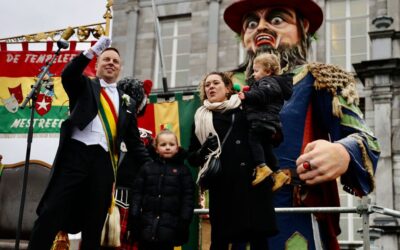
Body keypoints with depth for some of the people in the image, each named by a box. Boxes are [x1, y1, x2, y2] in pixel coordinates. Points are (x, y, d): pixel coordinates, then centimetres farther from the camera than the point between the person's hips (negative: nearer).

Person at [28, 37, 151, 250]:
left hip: (104, 161, 3)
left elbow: (133, 141, 22)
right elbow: (67, 75, -10)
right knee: (52, 212, -8)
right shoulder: (84, 86, 13)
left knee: (95, 222, 4)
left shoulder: (127, 102, 21)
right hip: (76, 153, -3)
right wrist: (91, 52, -21)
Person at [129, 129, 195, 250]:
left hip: (170, 224, -2)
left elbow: (188, 197, 0)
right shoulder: (146, 168, 9)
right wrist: (134, 217, -2)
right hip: (147, 223, 2)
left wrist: (185, 221, -8)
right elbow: (137, 193, 6)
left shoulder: (183, 170, 4)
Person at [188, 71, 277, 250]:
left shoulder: (245, 109, 12)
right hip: (222, 188, 0)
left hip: (252, 181, 0)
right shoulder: (201, 118, 15)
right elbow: (192, 158, 14)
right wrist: (204, 150, -6)